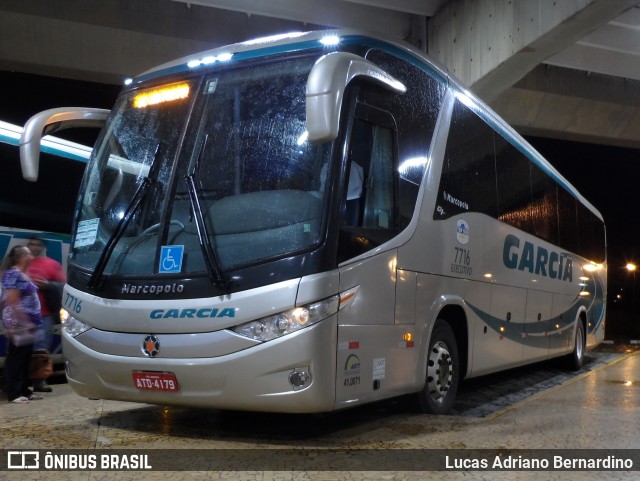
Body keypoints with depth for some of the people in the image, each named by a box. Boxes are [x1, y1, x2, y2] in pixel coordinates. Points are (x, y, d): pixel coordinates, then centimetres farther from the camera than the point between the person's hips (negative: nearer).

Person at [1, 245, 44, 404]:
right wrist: (25, 322, -23)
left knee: (25, 358, 12)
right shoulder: (13, 274, -14)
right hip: (18, 324, -10)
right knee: (16, 357, -5)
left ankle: (24, 390, 19)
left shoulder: (22, 274, 16)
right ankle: (13, 393, 0)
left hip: (26, 323, 10)